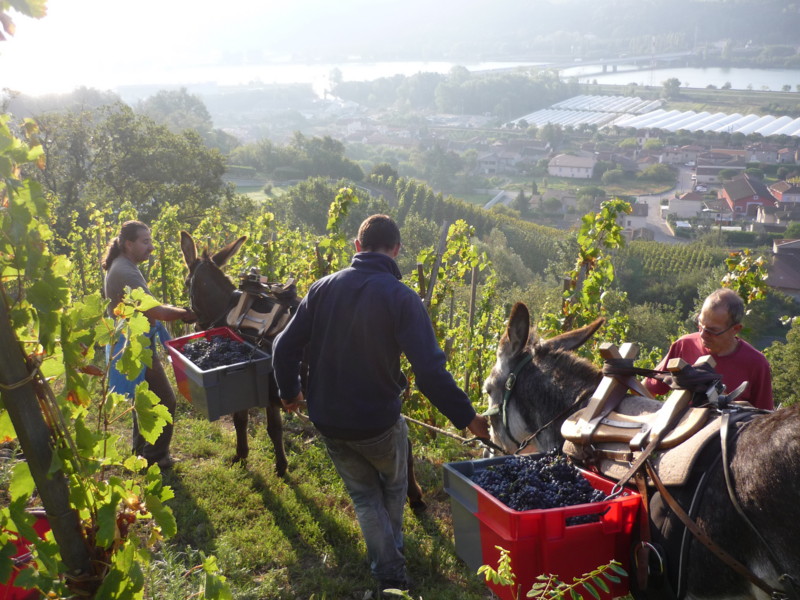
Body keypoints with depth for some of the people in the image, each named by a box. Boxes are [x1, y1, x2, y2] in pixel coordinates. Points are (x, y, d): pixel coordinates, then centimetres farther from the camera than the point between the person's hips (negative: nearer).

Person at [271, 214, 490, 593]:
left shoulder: (323, 288, -5)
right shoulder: (401, 297, -17)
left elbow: (285, 347, -1)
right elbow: (430, 371, -24)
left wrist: (289, 392, 16)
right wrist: (466, 417, -14)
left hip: (328, 422, 3)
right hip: (378, 422, -3)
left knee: (365, 496, 24)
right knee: (393, 486, 29)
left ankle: (389, 573, 23)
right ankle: (392, 553, 44)